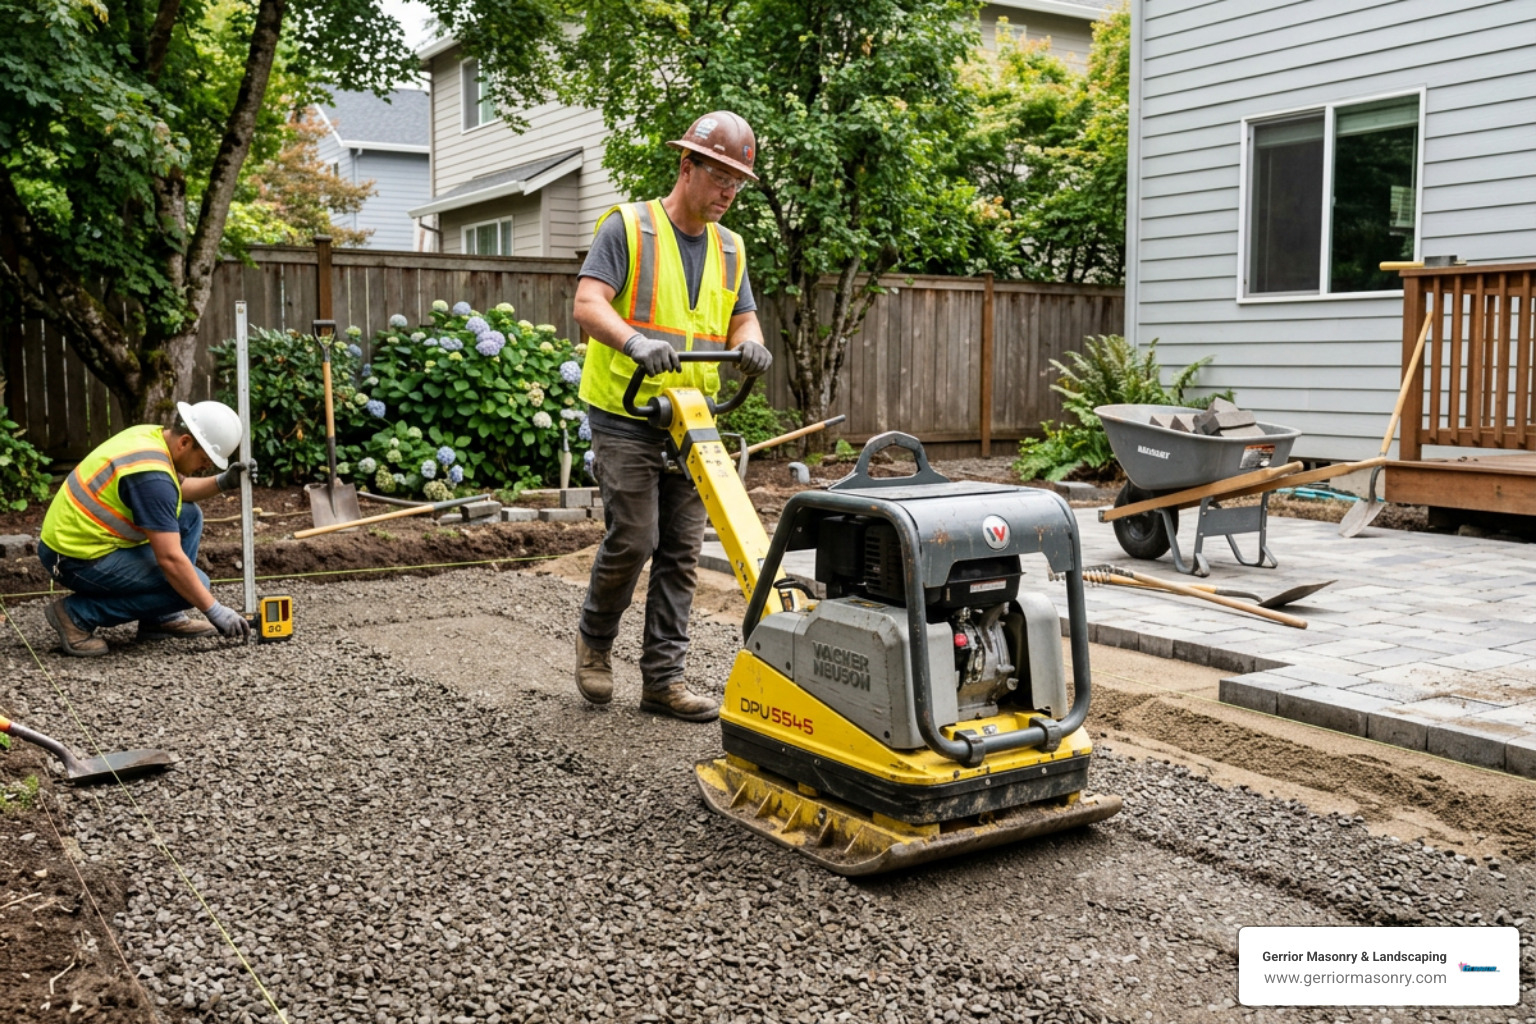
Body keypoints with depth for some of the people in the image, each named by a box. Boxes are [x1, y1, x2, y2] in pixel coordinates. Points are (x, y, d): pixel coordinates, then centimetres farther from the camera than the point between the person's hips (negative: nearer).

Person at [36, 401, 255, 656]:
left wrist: (222, 482, 3)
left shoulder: (152, 435, 2)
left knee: (189, 516, 11)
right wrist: (214, 611, -21)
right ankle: (77, 613, -6)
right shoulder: (150, 475, -26)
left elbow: (179, 490, 22)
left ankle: (162, 618, 13)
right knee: (191, 584, -13)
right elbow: (170, 558, -28)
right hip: (78, 559, -10)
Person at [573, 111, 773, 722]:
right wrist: (635, 340, -35)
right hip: (625, 418, -6)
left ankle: (663, 678, 10)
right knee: (633, 540, -9)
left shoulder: (728, 247, 14)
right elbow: (588, 305, -15)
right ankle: (594, 639, 19)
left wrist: (749, 342, -11)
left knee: (681, 552, 3)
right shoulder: (628, 227, -5)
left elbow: (742, 320, 14)